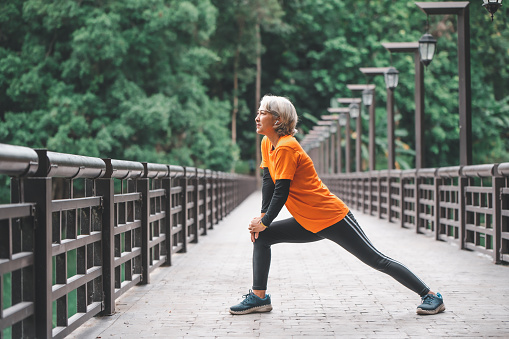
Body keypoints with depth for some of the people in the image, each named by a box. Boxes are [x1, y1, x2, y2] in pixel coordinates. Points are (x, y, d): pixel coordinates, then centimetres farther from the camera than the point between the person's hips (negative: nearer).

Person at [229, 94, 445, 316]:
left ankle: (430, 296, 3)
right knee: (261, 237, 3)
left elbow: (281, 193, -20)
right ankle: (259, 297, 7)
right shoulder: (267, 144, 5)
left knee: (377, 260, -5)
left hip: (331, 218, -9)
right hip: (308, 224, 9)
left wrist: (264, 222, -12)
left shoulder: (285, 148, -21)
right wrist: (262, 216, -1)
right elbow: (268, 181, 8)